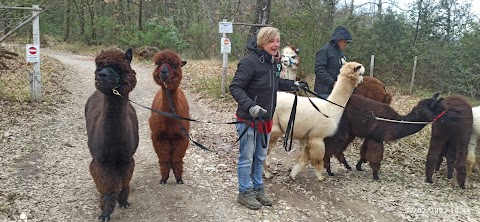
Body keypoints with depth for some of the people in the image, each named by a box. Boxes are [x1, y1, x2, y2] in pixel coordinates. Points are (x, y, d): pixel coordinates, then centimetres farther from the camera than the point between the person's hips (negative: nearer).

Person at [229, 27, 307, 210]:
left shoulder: (274, 62, 5)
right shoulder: (250, 62, -22)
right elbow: (235, 87, -25)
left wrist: (294, 85, 18)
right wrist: (251, 107, -35)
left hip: (266, 119, 8)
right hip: (248, 120, -8)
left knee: (260, 157, 20)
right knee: (247, 158, 6)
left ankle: (258, 189, 36)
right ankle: (244, 193, 22)